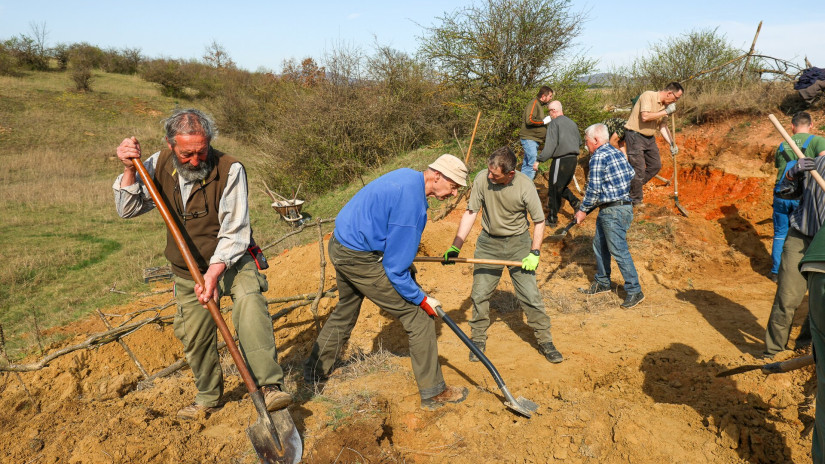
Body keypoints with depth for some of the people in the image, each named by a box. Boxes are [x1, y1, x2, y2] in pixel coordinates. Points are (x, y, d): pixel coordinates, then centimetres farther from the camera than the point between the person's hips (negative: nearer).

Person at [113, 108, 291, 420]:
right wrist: (130, 171, -18)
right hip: (187, 270, 5)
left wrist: (214, 273, -34)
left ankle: (270, 385, -35)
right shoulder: (160, 165, -6)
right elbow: (128, 209, -2)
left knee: (249, 301, -34)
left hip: (231, 261, -4)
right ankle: (209, 398, 34)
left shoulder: (229, 170, -22)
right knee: (195, 338, 10)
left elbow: (234, 233, -23)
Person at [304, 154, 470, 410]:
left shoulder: (407, 176, 5)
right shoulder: (411, 200, -25)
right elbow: (396, 266, -22)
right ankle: (433, 392, 7)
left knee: (345, 312, 29)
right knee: (418, 315, -3)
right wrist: (422, 299, -12)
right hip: (360, 259, -10)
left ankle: (314, 371, 46)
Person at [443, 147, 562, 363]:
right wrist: (455, 247, -15)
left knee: (530, 294, -1)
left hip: (518, 242, -2)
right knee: (479, 294, 4)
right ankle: (478, 339, 23)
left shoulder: (525, 187, -20)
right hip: (488, 242, 2)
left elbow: (539, 221, -7)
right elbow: (470, 212, -10)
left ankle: (545, 341, 15)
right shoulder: (482, 179, -18)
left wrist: (535, 253, -14)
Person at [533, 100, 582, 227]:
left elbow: (550, 145, -17)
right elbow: (579, 142, 21)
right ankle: (575, 203, 5)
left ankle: (552, 219, 7)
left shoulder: (554, 123, -9)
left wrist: (539, 161, -16)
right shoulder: (572, 123, 14)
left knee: (554, 190, 2)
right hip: (573, 158, 8)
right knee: (562, 187, 23)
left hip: (561, 159, -8)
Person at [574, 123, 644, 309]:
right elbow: (631, 174, 18)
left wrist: (583, 210, -5)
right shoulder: (616, 152, 13)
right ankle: (602, 283, 30)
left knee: (619, 251, -7)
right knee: (599, 246, 18)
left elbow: (594, 190, -16)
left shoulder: (598, 157, -15)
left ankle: (635, 291, -1)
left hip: (613, 211, -10)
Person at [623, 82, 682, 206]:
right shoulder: (648, 95, -17)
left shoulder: (665, 105, 8)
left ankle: (634, 187, 27)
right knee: (638, 169, -7)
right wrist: (666, 111, -22)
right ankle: (636, 201, 5)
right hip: (635, 135, -9)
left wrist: (672, 143, 1)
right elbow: (645, 117, -29)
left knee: (656, 165, 11)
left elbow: (663, 126, 11)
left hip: (649, 137, 9)